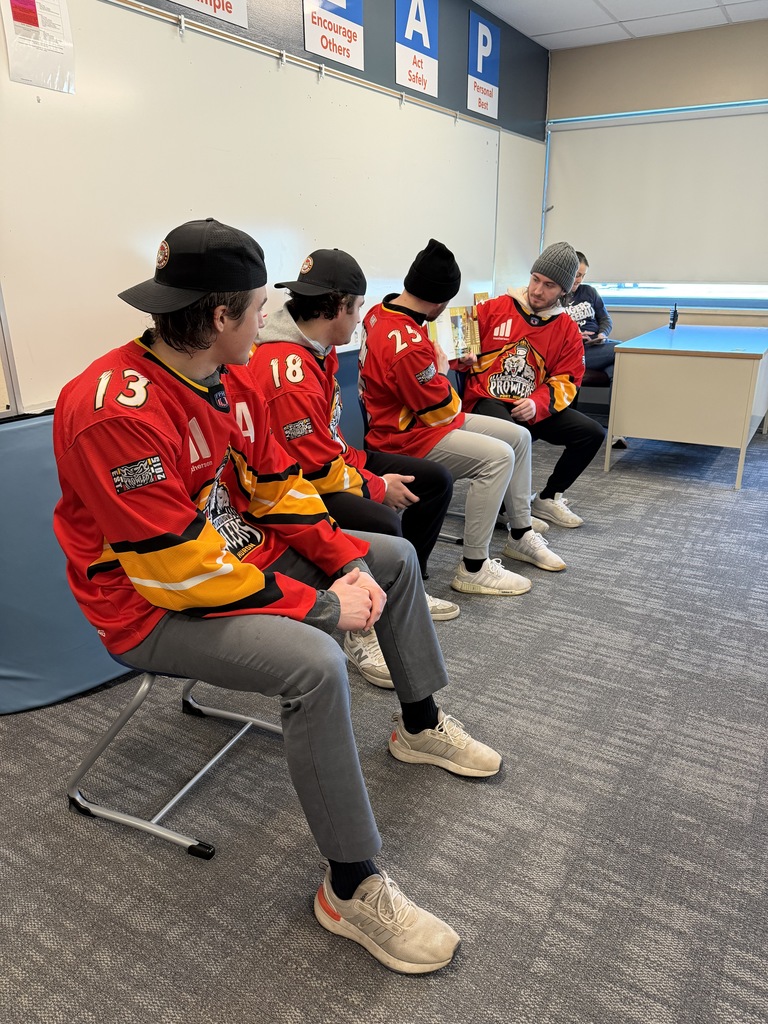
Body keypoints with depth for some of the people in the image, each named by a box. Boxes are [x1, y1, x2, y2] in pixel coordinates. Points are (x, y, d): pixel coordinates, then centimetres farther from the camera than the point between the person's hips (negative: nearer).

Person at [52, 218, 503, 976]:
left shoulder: (229, 379, -1)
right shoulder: (115, 412, -29)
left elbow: (277, 485, 7)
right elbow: (181, 570, -30)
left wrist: (348, 563, -5)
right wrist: (321, 606, -24)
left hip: (243, 555, 9)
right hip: (154, 609, -9)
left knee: (393, 557, 11)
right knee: (314, 664, -33)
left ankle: (420, 726, 28)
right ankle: (352, 890, -11)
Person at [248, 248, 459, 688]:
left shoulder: (317, 350, 4)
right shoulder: (287, 372, -27)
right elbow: (318, 471, -25)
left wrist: (369, 467, 3)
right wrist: (378, 487, -12)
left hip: (331, 464, 10)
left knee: (435, 479, 10)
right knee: (380, 523, -35)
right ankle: (361, 630, -11)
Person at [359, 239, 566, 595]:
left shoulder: (381, 312, 2)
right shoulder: (408, 346, -29)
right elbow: (443, 412, -18)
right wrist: (441, 370, -3)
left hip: (414, 417, 11)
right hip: (407, 438, -11)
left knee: (518, 436, 10)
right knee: (498, 457, -25)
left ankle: (520, 535, 22)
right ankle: (473, 569, -15)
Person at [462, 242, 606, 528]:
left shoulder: (568, 330, 8)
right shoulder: (494, 308, 1)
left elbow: (566, 381, 3)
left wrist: (537, 404, -16)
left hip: (534, 408, 5)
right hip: (487, 400, -4)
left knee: (592, 433, -7)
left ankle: (548, 499, 10)